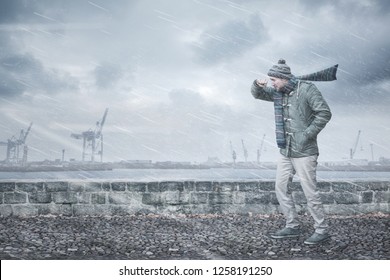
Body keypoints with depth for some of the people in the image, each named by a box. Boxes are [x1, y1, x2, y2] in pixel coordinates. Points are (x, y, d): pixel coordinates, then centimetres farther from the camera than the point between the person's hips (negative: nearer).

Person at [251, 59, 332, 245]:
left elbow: (325, 113, -16)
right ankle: (292, 226, 22)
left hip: (304, 152, -8)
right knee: (280, 188, 11)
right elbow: (257, 94, 20)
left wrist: (307, 135, -17)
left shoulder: (307, 89, -11)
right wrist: (258, 85, -4)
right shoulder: (278, 93, 9)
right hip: (285, 151, 8)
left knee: (310, 192, -5)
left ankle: (322, 231, 7)